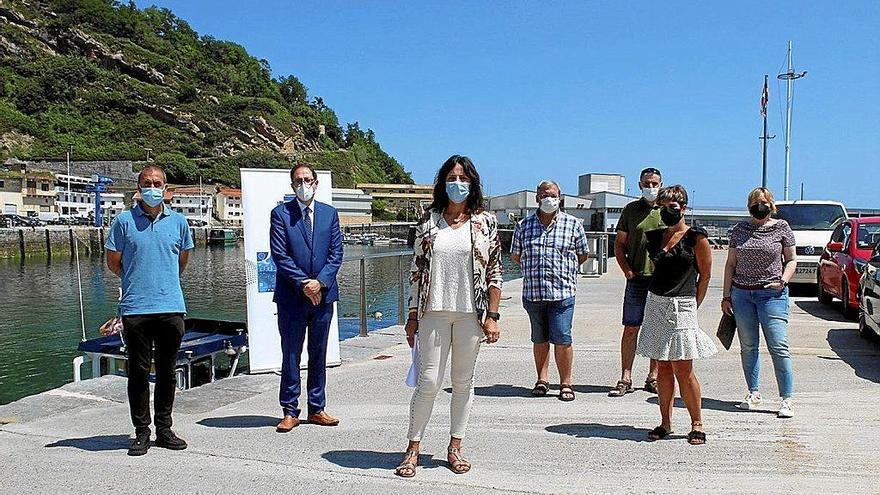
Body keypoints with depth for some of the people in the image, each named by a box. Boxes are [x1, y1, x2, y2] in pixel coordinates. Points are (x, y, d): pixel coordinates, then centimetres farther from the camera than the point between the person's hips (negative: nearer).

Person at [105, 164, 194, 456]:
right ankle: (141, 432, 14)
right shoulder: (124, 221, 1)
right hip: (136, 309, -2)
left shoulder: (178, 221, 7)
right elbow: (113, 262, 9)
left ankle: (164, 429, 21)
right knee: (138, 372, 4)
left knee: (167, 372, 9)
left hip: (171, 308, 2)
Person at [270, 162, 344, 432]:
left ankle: (317, 409, 20)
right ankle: (290, 412, 11)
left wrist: (320, 282, -10)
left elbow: (336, 253, 4)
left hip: (323, 293, 3)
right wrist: (304, 284, -14)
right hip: (291, 296, -3)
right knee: (291, 355, 2)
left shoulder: (329, 213, 9)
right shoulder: (281, 213, 0)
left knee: (319, 354, 10)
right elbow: (280, 255, -7)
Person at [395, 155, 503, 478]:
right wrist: (413, 316, 3)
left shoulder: (485, 222, 4)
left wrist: (492, 316, -3)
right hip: (433, 313, 0)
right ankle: (413, 448, 11)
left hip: (470, 314, 0)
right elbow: (417, 270, 6)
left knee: (463, 381, 9)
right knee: (429, 381, -2)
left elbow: (494, 272, 3)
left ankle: (455, 448, 21)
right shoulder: (428, 222, 5)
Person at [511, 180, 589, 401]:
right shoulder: (524, 225, 9)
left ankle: (566, 383, 6)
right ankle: (542, 379, 23)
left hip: (563, 292, -2)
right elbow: (515, 255, 18)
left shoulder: (573, 224, 5)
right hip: (532, 291, 2)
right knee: (539, 339, 11)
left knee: (562, 339, -6)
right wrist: (533, 270, 12)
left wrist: (562, 270, 10)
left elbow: (582, 255, 13)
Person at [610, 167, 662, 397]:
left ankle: (653, 377, 17)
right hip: (637, 278, 0)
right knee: (630, 329, -1)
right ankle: (625, 379, 4)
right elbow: (619, 244, 10)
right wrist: (627, 270, -2)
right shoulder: (631, 210, 8)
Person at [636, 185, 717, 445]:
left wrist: (692, 306, 1)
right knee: (663, 367, 7)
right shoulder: (655, 235, 11)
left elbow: (705, 275, 1)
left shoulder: (696, 237, -3)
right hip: (655, 304, 5)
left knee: (683, 369, -5)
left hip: (682, 306, -5)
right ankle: (665, 422, 15)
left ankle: (697, 424, 8)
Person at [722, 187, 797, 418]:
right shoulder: (740, 230, 9)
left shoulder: (781, 227, 3)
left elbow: (791, 260, 8)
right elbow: (730, 264, 12)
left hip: (772, 295, -3)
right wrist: (726, 296, 8)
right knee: (748, 347, 8)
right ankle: (753, 393, 19)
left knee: (779, 346, -7)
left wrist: (783, 281, -10)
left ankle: (786, 400, -2)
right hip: (741, 293, 3)